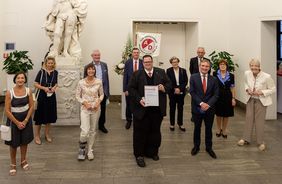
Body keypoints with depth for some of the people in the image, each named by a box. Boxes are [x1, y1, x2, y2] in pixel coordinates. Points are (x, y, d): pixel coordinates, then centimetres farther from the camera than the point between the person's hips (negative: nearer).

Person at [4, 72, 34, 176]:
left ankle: (23, 161, 36)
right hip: (13, 119, -3)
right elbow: (7, 110, -14)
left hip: (26, 118, 3)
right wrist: (17, 122, -13)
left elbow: (31, 107, -2)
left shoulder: (28, 91, -7)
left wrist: (25, 121, -9)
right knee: (13, 143, 7)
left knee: (25, 141, 15)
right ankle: (13, 164, 26)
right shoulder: (9, 93, -16)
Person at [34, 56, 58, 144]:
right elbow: (35, 84, -5)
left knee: (50, 116, 11)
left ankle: (47, 134, 28)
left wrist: (54, 87, -7)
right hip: (42, 96, -4)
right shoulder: (41, 71, -8)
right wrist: (44, 88, -20)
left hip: (51, 96, 4)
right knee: (40, 116, 1)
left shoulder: (55, 72, 2)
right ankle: (37, 136, 13)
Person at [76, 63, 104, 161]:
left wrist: (98, 101, -10)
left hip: (96, 108, 2)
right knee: (85, 131, -12)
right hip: (85, 108, -2)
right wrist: (84, 102, -13)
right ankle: (82, 148, 18)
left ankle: (90, 150, 27)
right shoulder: (81, 82, -6)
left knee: (93, 130, 10)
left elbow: (101, 94, 8)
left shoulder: (99, 82, -3)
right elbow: (77, 96, 1)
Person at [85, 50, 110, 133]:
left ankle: (101, 125, 27)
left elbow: (107, 78, 6)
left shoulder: (104, 65, 4)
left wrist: (107, 90, 5)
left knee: (103, 109, 12)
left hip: (103, 90, 3)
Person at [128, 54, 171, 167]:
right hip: (142, 108, -2)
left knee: (155, 131, 13)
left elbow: (169, 85, 9)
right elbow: (131, 88, -3)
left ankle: (152, 152, 29)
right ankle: (139, 155, 16)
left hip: (157, 109, 3)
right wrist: (139, 99, -17)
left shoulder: (161, 72, 8)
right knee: (140, 132, 4)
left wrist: (164, 88, -14)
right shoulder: (137, 74, 1)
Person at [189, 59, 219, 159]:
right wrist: (201, 103, -17)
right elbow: (192, 92, -8)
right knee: (197, 128, 12)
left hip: (209, 108, 1)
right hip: (197, 108, -1)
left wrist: (208, 104, -15)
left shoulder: (213, 79, 2)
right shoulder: (193, 77, -3)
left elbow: (215, 94, 0)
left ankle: (209, 147, 23)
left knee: (209, 128, 10)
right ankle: (196, 146, 26)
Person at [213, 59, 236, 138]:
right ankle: (219, 129, 29)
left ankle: (224, 130, 24)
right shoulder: (215, 74, -4)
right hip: (217, 96, -1)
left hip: (227, 97, 1)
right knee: (218, 114, 9)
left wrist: (233, 98, -1)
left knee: (226, 115, 8)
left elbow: (232, 88, 3)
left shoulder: (231, 75, 0)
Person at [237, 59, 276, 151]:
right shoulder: (247, 73, -9)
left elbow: (273, 89, -11)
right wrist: (247, 89, -8)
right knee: (249, 118, 12)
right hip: (250, 99, 4)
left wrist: (261, 92, -24)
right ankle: (246, 139, 28)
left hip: (261, 100, -4)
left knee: (259, 121, 4)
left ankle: (260, 142, 21)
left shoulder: (267, 77, -23)